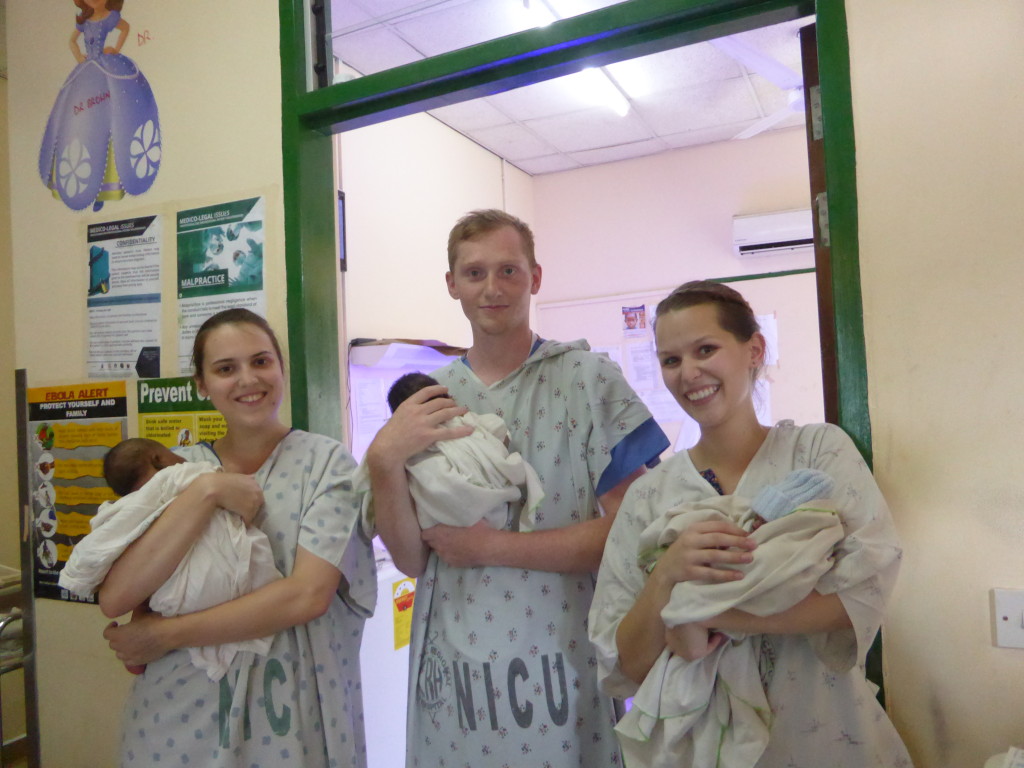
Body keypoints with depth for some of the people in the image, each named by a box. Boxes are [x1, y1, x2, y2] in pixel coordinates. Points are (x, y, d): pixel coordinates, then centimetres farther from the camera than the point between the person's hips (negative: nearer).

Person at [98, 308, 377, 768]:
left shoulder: (325, 462, -8)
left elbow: (308, 594, -18)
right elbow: (114, 598, -11)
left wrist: (166, 634, -14)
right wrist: (206, 491, -18)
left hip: (292, 708, -2)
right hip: (178, 711, 3)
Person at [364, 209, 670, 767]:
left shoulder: (589, 380, -6)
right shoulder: (426, 400, 3)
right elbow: (410, 559, -1)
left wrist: (490, 546, -14)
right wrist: (384, 461, -17)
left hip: (563, 665, -2)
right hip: (453, 667, 3)